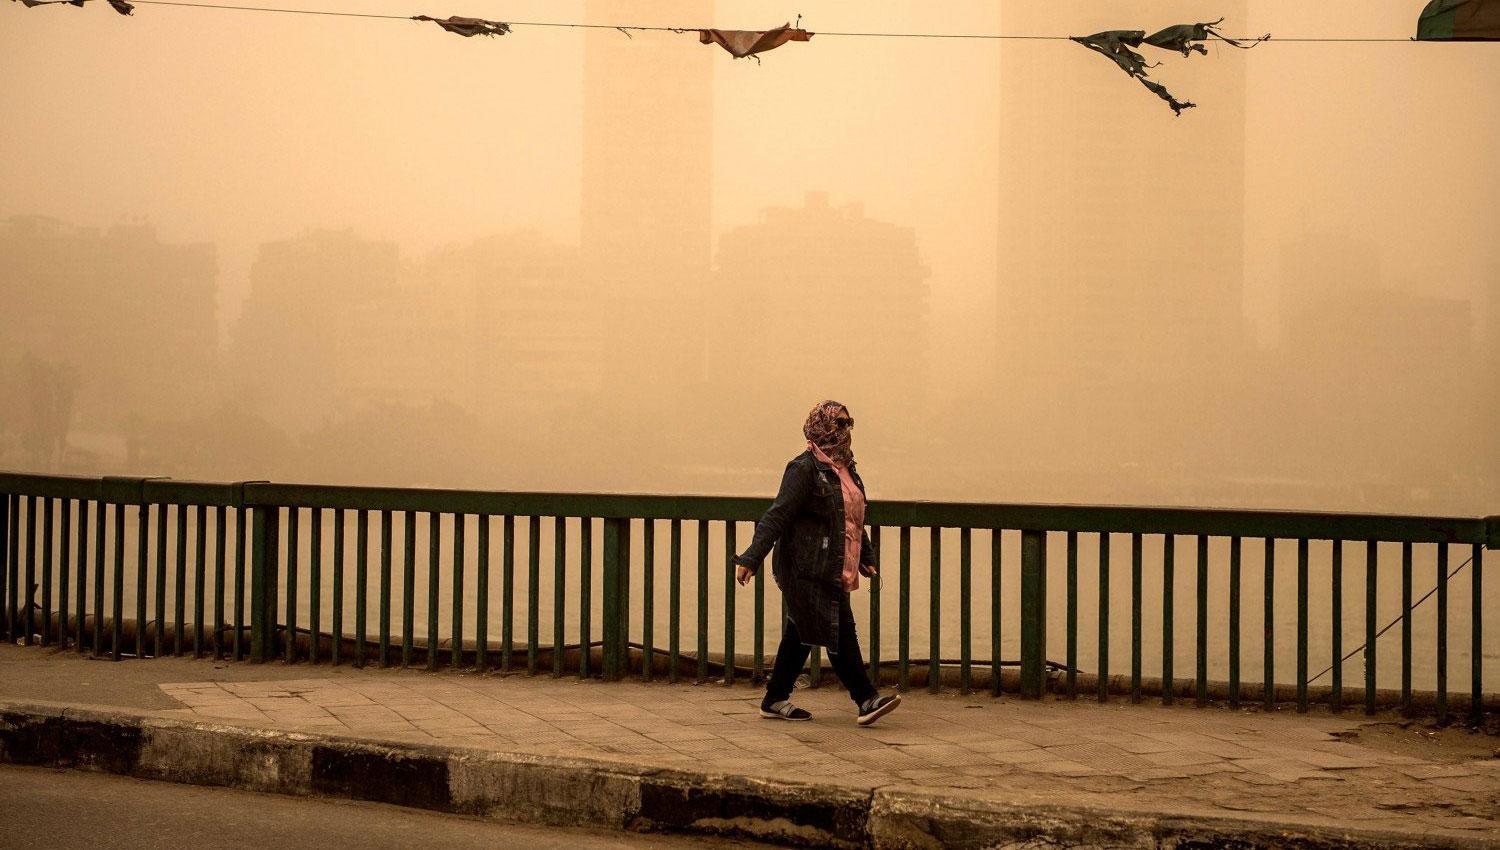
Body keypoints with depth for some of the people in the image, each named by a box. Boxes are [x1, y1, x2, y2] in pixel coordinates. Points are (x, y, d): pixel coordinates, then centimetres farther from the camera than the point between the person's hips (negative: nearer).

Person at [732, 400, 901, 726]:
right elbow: (777, 516, -17)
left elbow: (853, 519, 26)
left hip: (831, 570, 9)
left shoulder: (844, 468, 15)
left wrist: (866, 558, 28)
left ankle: (775, 700, 19)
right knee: (840, 632, -8)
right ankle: (866, 701, -5)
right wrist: (751, 558, -21)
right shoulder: (804, 468, -12)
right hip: (808, 568, -9)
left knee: (801, 633, 12)